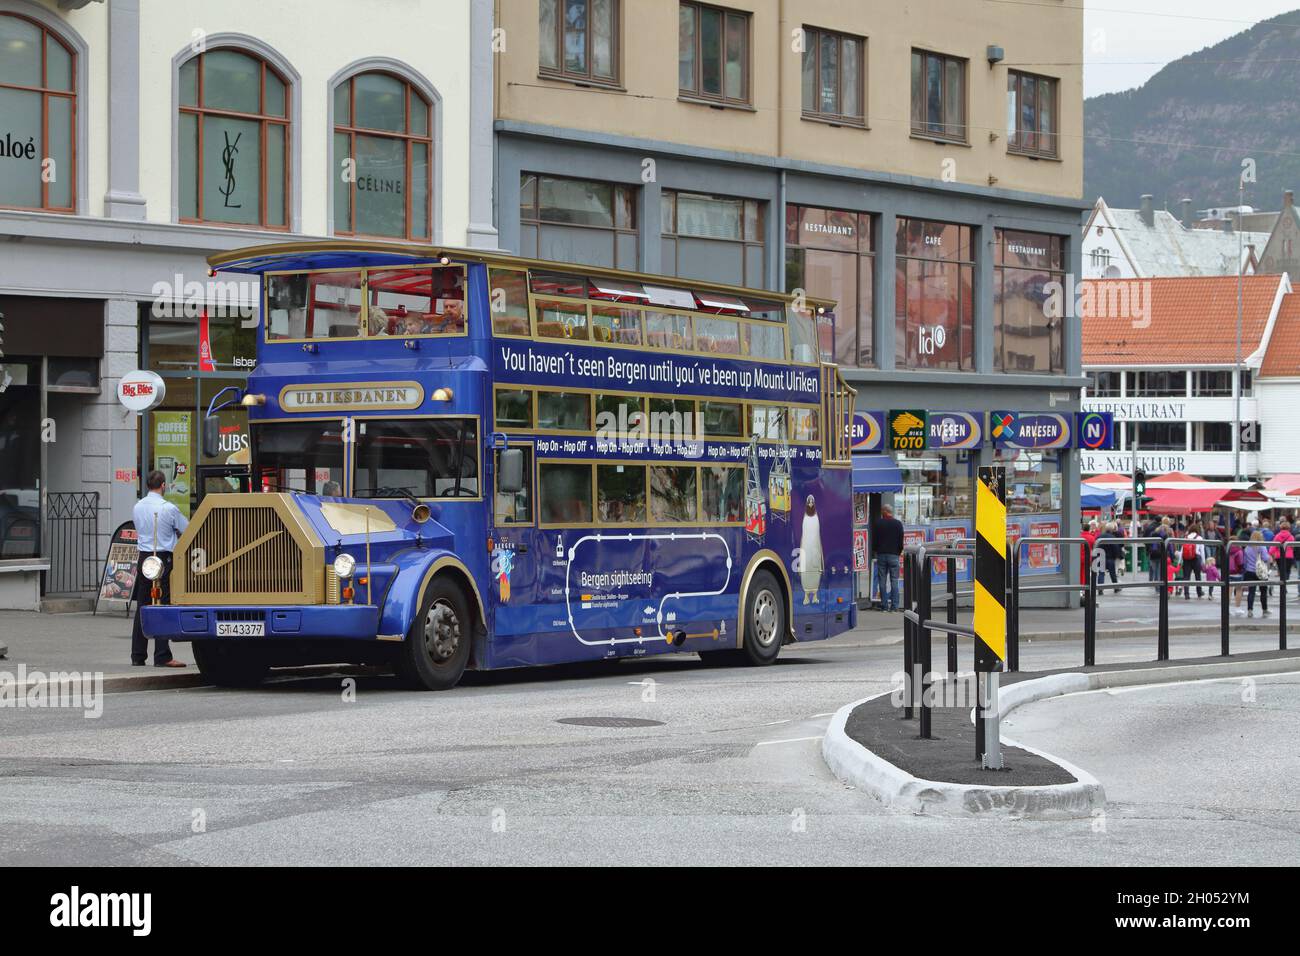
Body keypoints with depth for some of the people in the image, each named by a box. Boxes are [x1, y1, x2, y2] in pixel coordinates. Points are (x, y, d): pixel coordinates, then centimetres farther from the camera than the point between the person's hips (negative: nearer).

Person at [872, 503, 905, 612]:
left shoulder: (877, 523, 1)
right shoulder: (898, 523, -1)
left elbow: (874, 539, 5)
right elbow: (901, 540, 0)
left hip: (881, 554, 0)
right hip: (894, 555, 0)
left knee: (882, 581, 5)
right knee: (894, 580, 1)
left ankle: (884, 605, 1)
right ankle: (894, 606, -4)